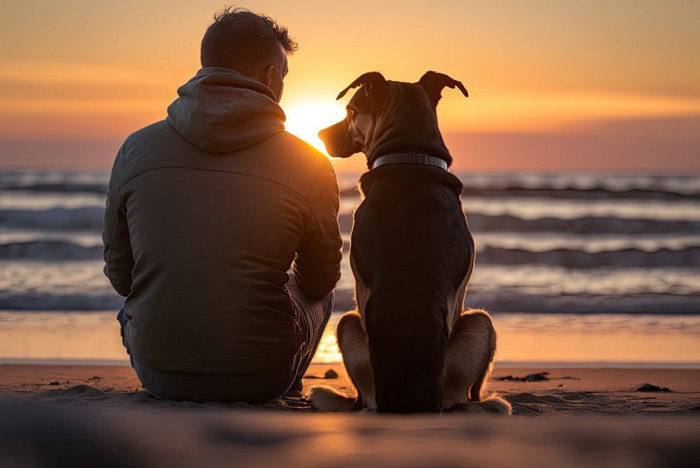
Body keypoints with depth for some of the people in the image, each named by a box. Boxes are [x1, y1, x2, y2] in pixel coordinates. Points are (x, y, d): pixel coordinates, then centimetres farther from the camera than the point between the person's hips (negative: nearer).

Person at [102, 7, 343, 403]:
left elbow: (119, 273, 6)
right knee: (319, 297, 31)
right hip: (260, 379, -2)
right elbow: (320, 279, 4)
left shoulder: (136, 149, -3)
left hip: (156, 374, 2)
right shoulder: (308, 166, -9)